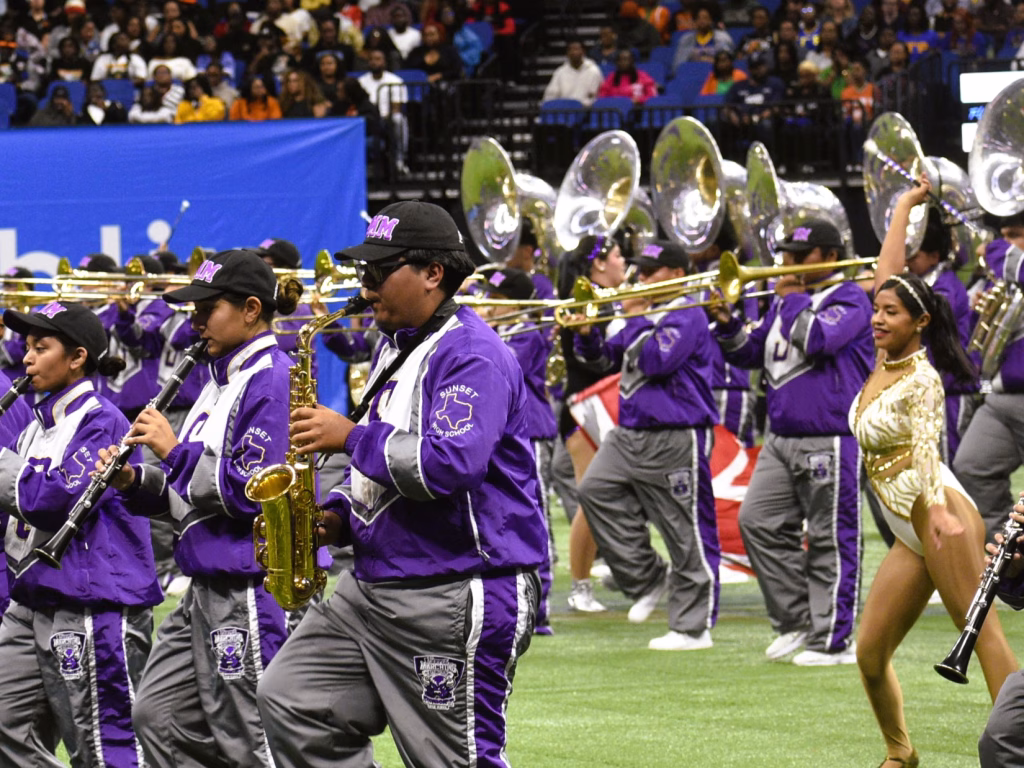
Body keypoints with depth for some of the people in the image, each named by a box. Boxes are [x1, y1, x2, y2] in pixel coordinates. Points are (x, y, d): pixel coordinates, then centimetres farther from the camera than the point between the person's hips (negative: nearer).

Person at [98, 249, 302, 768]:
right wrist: (135, 482, 3)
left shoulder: (271, 379, -13)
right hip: (206, 588, 10)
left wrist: (175, 450, -15)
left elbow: (251, 491, -21)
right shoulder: (221, 381, 17)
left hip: (247, 585, -10)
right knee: (156, 716, 9)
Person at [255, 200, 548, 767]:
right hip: (374, 587, 10)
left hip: (457, 597, -10)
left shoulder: (472, 356, -15)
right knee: (291, 698, 5)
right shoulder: (396, 347, 17)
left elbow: (449, 466, -29)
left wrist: (350, 437, -18)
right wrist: (339, 518, 8)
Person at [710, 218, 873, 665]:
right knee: (758, 521, 3)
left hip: (829, 439, -8)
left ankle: (832, 641, 1)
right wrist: (726, 325, 4)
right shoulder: (786, 300, 18)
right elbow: (750, 355, 21)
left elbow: (816, 339, -24)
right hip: (781, 438, 8)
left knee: (830, 541, -4)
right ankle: (794, 621, 13)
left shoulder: (848, 300, -5)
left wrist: (791, 298, -12)